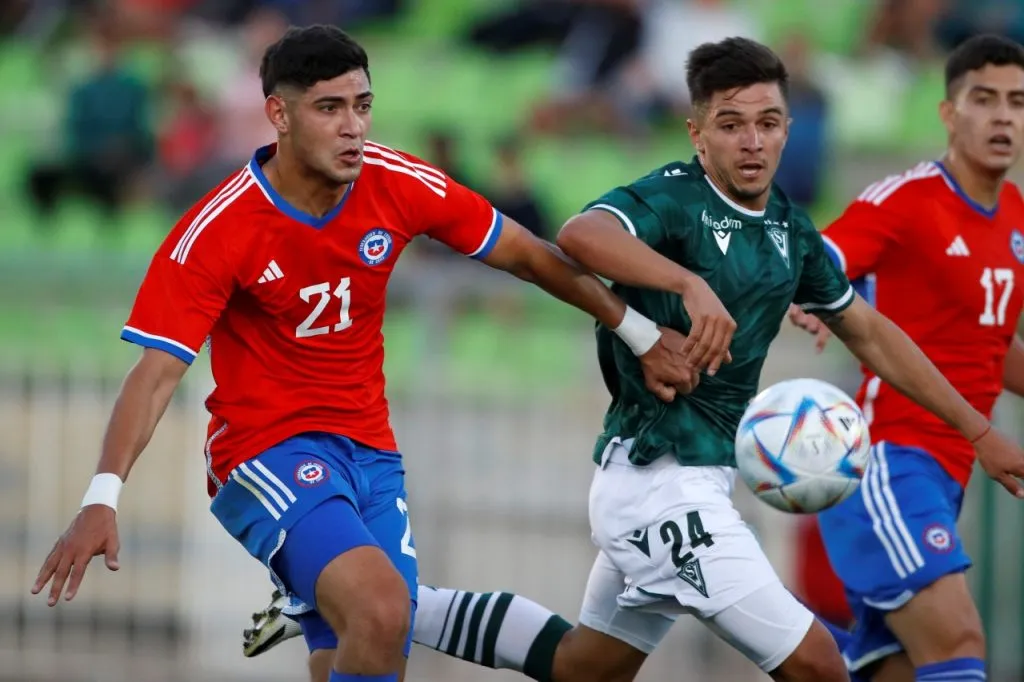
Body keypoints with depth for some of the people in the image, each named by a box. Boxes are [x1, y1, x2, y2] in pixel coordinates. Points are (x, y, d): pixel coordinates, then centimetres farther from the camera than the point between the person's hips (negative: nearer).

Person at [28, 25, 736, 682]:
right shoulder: (218, 231, -16)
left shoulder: (402, 186, -5)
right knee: (380, 605, -30)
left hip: (371, 454, 6)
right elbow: (158, 373, -19)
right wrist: (102, 500, -31)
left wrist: (643, 335, 10)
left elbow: (530, 256, 8)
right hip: (270, 449, -6)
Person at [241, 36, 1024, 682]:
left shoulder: (790, 230, 9)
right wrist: (691, 287, -49)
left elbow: (871, 334, 20)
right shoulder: (672, 200, -16)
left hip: (696, 480, 9)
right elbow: (582, 235, -37)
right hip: (663, 485, -9)